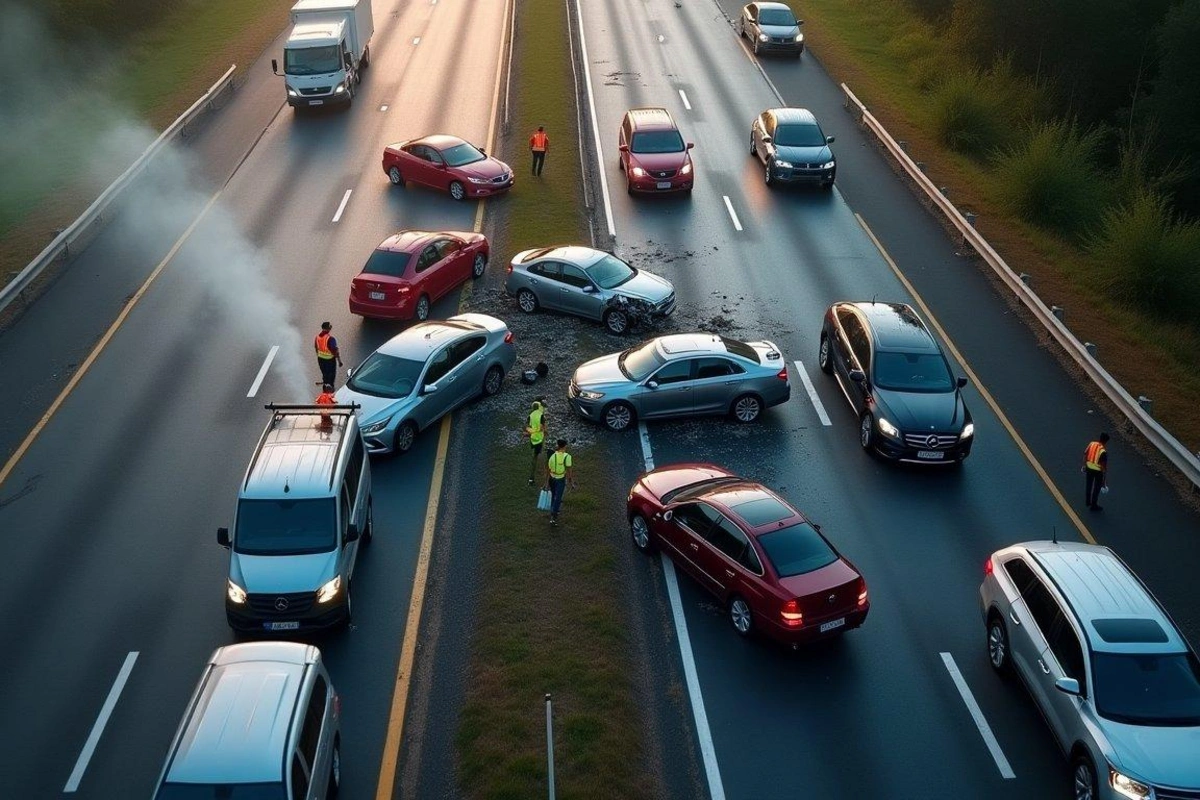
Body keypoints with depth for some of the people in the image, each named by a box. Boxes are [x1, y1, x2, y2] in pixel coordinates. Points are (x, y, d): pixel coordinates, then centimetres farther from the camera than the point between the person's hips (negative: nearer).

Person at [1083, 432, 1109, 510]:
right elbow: (1104, 466, -21)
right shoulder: (1103, 451, -25)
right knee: (1097, 488, 12)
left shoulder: (1091, 443, -8)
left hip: (1089, 467, 6)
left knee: (1089, 485, 24)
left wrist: (1084, 466, 18)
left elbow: (1085, 455, 3)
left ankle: (1088, 502, 41)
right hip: (1097, 470, -6)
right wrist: (1105, 478, -11)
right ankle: (1094, 506, 24)